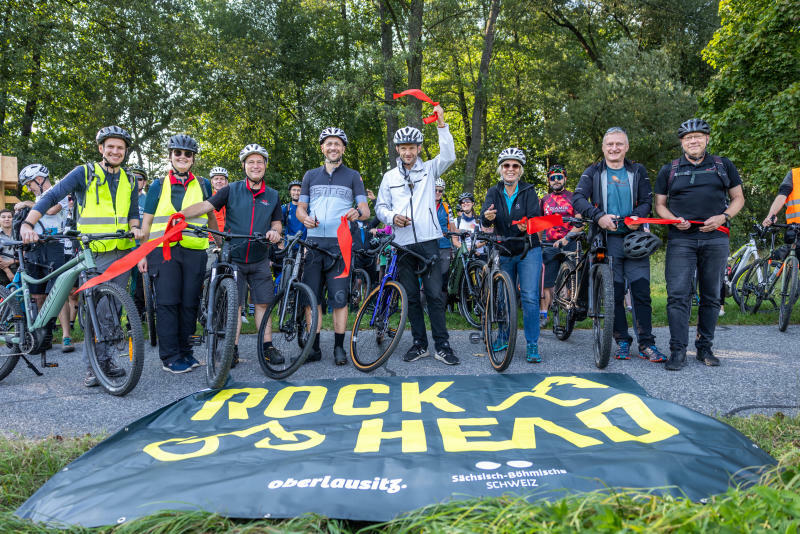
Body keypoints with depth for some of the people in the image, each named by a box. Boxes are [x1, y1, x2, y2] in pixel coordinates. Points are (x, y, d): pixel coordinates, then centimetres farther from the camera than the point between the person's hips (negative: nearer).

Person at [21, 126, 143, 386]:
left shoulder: (129, 181, 15)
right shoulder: (84, 173, 0)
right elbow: (52, 196, -5)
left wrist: (135, 227, -4)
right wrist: (28, 223, -18)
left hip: (122, 252, 5)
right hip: (95, 253, -4)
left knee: (112, 308, 8)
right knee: (98, 308, -7)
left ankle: (105, 359, 18)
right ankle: (93, 365, 1)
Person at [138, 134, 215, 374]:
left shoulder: (203, 185, 14)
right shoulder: (158, 185, 11)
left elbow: (210, 217, 21)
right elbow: (146, 221, 11)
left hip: (195, 251, 1)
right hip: (163, 249, -1)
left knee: (190, 304, 2)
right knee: (167, 303, -5)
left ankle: (186, 352, 14)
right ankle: (170, 357, 1)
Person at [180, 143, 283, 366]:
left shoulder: (272, 196, 9)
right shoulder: (232, 190, 1)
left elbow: (277, 223, 14)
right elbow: (206, 205, -9)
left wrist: (275, 232, -11)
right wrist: (181, 213, -25)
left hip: (259, 260, 2)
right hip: (233, 258, -2)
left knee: (262, 303, 4)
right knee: (234, 305, 1)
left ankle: (267, 346, 13)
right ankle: (232, 350, 8)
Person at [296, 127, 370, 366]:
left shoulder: (353, 176, 10)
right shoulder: (311, 175, 16)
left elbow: (366, 210, 4)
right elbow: (300, 208, 15)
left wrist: (357, 212, -20)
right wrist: (305, 218, -8)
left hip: (340, 243, -2)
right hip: (314, 241, 2)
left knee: (339, 298, -3)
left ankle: (339, 347, 5)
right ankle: (314, 347, 8)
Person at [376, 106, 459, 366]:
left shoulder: (429, 169, 8)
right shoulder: (390, 177, 13)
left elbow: (449, 156, -8)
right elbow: (380, 206, 13)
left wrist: (442, 125, -15)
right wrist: (392, 216, -8)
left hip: (428, 241, -2)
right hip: (403, 244, 2)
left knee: (435, 294, -5)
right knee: (411, 297, 7)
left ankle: (442, 346, 1)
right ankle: (419, 344, 16)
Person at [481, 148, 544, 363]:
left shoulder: (528, 191, -4)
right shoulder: (494, 192, 0)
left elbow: (535, 217, -17)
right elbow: (486, 221, -15)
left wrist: (527, 225, -40)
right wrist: (488, 218, -39)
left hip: (528, 251, -2)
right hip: (504, 253, 3)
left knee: (529, 297, -12)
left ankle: (532, 345, -4)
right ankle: (504, 337, 29)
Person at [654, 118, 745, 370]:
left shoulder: (724, 165, 11)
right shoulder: (669, 170, 10)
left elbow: (738, 198, 13)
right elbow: (660, 204, 11)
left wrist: (722, 217, -7)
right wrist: (674, 220, -9)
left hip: (715, 239, 1)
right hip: (681, 239, -1)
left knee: (711, 296, 6)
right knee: (677, 295, -10)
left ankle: (704, 347, 17)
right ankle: (678, 350, -6)